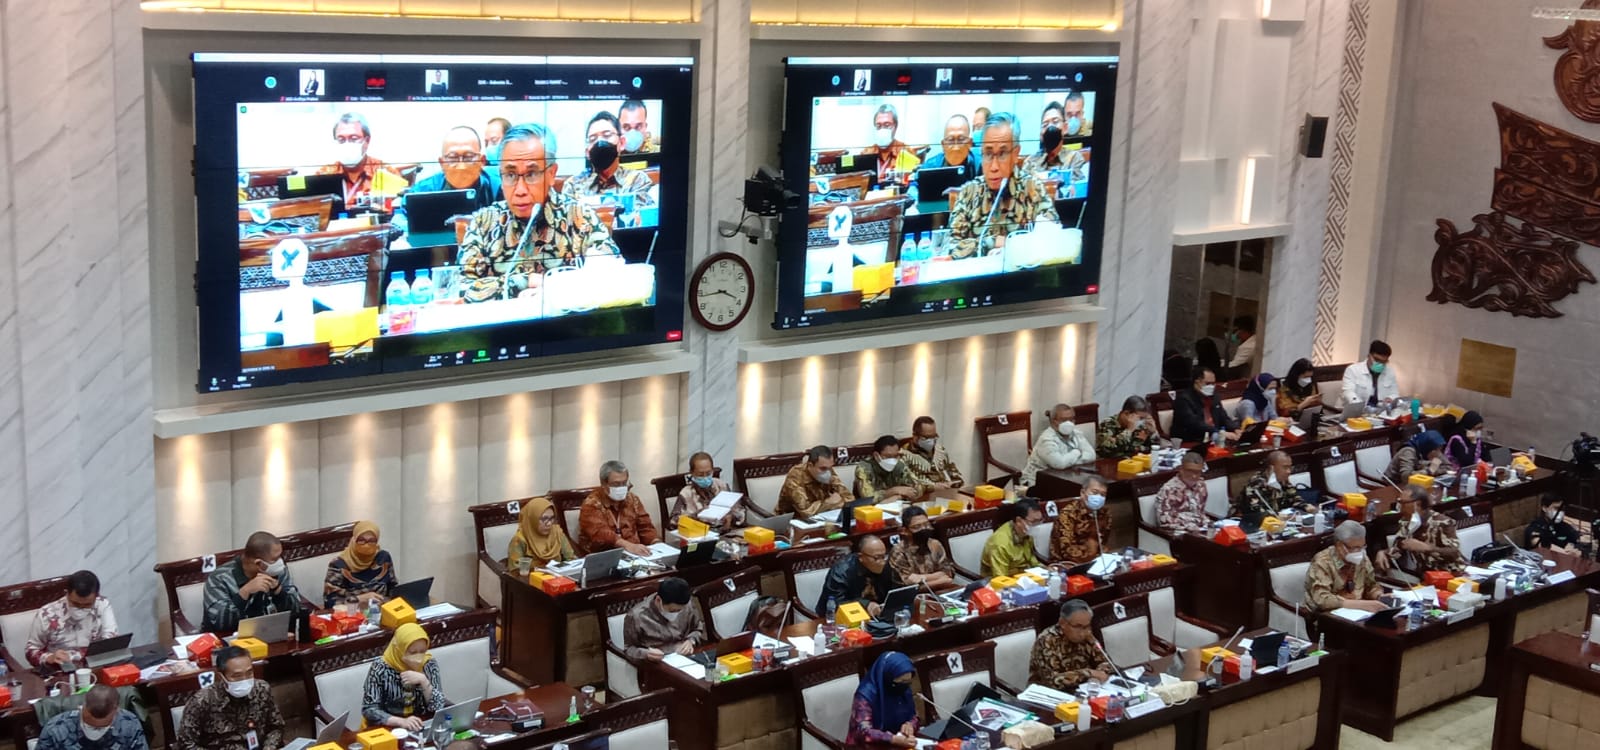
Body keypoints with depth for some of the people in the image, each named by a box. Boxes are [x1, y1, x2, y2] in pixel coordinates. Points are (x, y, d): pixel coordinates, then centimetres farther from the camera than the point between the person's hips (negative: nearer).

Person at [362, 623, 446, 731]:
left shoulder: (429, 664, -3)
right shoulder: (380, 669, -12)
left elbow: (438, 707, -4)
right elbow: (369, 710, -15)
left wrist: (423, 681, -19)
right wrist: (401, 721, -28)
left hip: (421, 727, 3)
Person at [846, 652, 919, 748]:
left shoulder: (904, 690, -1)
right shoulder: (866, 695, -19)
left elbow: (914, 717, 10)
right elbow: (864, 732, -27)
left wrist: (909, 725, -12)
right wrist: (894, 739, -40)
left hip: (896, 745, 5)